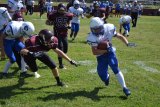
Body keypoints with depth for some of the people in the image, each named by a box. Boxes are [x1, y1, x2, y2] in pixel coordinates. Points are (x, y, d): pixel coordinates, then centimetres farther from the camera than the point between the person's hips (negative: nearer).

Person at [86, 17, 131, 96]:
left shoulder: (108, 29, -16)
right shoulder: (92, 37, -21)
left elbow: (119, 36, -5)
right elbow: (94, 52, -24)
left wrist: (127, 43, -20)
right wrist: (105, 50, -35)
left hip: (110, 52, 0)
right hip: (101, 55, 0)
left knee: (115, 69, -18)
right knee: (102, 75, 0)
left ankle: (124, 88, -7)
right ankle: (106, 76, 40)